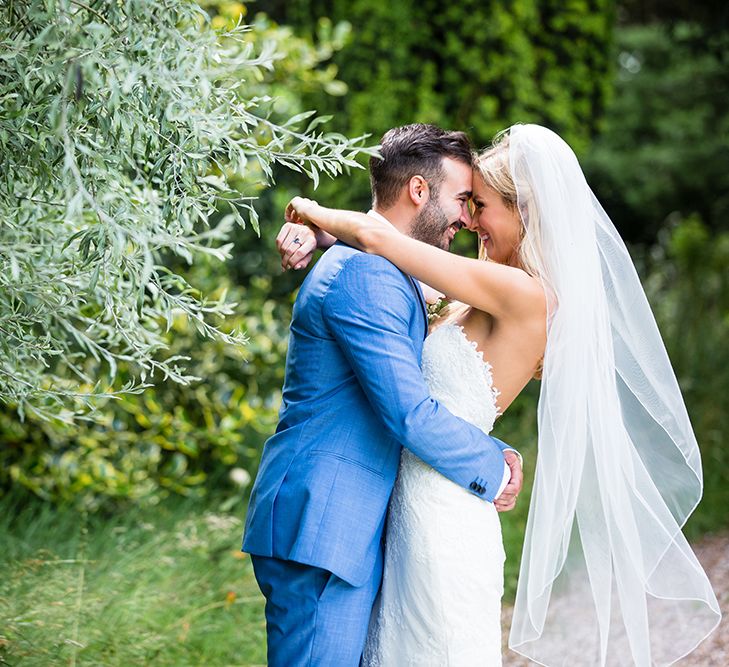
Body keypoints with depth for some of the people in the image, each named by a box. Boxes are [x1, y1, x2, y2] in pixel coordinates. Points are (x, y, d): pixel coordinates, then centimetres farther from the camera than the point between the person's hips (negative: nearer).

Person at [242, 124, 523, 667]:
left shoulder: (391, 273, 18)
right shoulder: (365, 275, -16)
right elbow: (411, 414, -21)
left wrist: (490, 452, 10)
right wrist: (492, 469, -5)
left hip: (350, 525, 10)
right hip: (321, 526, -10)